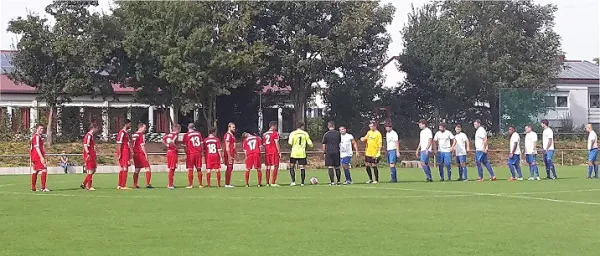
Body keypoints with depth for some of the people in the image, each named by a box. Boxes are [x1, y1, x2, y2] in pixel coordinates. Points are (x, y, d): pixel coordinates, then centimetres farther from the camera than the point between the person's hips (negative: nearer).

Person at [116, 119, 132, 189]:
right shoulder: (122, 132, -13)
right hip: (123, 154, -10)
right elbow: (119, 144, -16)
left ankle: (119, 185, 18)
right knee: (125, 168, -9)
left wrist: (130, 154, 22)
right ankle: (123, 186, -8)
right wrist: (119, 154, -20)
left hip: (126, 153, 10)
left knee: (122, 169, 12)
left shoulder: (127, 132, 17)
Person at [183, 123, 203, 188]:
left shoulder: (186, 135, -4)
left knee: (190, 169, 1)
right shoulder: (198, 133, 6)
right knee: (199, 169, 9)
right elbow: (201, 144, 9)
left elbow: (185, 146, -1)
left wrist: (186, 154, 9)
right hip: (198, 153, 3)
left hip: (190, 154, -3)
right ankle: (200, 184, 10)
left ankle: (190, 184, 0)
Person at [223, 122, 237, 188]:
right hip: (229, 154, -10)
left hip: (231, 154, 10)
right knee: (229, 168, -8)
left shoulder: (232, 135, 17)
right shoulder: (228, 135, -13)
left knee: (230, 168, 11)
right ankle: (227, 184, -5)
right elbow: (227, 147, -18)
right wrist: (229, 156, -21)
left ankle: (228, 183, 16)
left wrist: (235, 154, 22)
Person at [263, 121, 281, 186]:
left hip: (267, 152, 6)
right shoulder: (275, 133, -6)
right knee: (275, 166, -4)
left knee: (268, 167, 10)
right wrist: (279, 152, -8)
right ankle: (273, 183, -10)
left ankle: (267, 183, 11)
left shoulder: (265, 134, 15)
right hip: (274, 152, -6)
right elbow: (276, 143, -11)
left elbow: (264, 144, 16)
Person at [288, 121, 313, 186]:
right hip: (302, 153, 1)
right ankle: (302, 183, 2)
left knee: (292, 167, 10)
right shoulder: (305, 134, 3)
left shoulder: (293, 133, -2)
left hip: (294, 153, -1)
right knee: (302, 167, 4)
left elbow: (290, 143, -10)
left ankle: (293, 181, 0)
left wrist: (288, 141, 12)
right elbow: (310, 144, 3)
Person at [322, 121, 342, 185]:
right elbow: (340, 143, 12)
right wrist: (340, 150, 24)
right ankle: (338, 181, 16)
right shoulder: (338, 133, 4)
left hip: (329, 152, -2)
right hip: (336, 152, 2)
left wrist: (324, 152, 10)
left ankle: (332, 182, -8)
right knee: (337, 167, 12)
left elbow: (323, 144, 0)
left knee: (330, 167, -2)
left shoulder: (326, 134, -2)